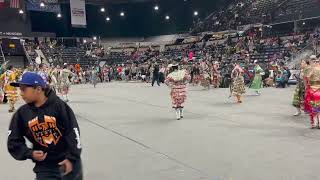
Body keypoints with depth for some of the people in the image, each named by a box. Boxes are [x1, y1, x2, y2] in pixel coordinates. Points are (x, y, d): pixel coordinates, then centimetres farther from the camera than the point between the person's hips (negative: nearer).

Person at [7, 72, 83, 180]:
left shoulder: (59, 106, -14)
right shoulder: (22, 113, -3)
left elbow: (73, 132, -12)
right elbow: (14, 141, 4)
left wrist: (72, 158, -13)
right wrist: (30, 154, -10)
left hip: (68, 161, -2)